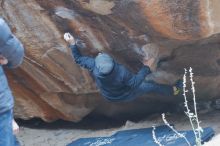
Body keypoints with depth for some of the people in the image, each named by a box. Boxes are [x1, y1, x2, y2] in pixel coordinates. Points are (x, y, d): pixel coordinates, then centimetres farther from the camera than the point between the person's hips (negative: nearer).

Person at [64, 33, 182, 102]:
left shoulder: (94, 67, -36)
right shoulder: (121, 72, -45)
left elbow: (79, 59, -20)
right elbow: (135, 82, -29)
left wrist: (72, 44, -17)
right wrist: (146, 67, -23)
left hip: (108, 96, 4)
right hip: (125, 96, -4)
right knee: (151, 86, 17)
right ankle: (173, 91, 43)